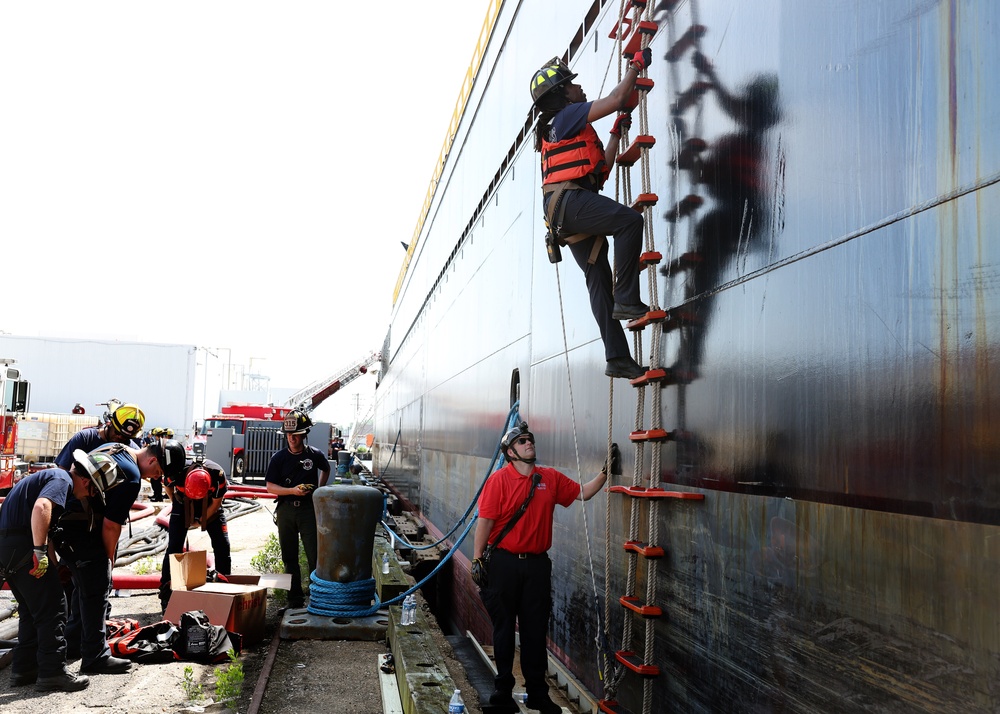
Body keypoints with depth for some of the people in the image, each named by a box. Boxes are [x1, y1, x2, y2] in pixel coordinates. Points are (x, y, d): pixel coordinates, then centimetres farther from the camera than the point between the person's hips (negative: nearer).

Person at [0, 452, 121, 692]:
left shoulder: (51, 476, 22)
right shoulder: (62, 480, -10)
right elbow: (41, 507, -31)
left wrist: (54, 567, 30)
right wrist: (40, 552, -28)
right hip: (21, 547, -10)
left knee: (32, 609, 19)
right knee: (52, 607, -3)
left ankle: (24, 668, 25)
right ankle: (53, 672, 2)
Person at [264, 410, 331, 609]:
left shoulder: (315, 455, 0)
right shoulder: (279, 458, 0)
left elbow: (326, 469, 22)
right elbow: (270, 487, -2)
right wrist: (293, 491, -16)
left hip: (309, 509, -2)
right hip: (286, 509, 2)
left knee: (315, 556, -6)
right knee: (289, 557, 8)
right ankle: (295, 599, 18)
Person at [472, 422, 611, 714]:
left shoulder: (551, 478, 6)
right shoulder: (499, 479, -8)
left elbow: (582, 493, 14)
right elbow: (485, 521, -9)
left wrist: (606, 471, 4)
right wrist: (477, 559, -11)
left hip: (537, 564, 4)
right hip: (504, 562, -3)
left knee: (535, 629, 10)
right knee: (504, 627, 9)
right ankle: (503, 688, 23)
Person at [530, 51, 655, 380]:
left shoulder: (555, 130, 34)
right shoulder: (569, 114, 5)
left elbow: (601, 168, 33)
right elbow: (615, 99, -4)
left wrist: (616, 133, 35)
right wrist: (637, 65, 10)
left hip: (564, 214, 10)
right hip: (569, 198, -10)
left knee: (599, 279, 2)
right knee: (630, 220, -27)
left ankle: (618, 357, -3)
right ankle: (626, 300, -30)